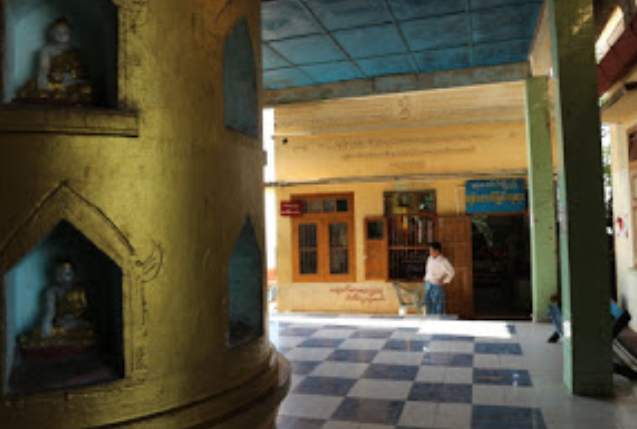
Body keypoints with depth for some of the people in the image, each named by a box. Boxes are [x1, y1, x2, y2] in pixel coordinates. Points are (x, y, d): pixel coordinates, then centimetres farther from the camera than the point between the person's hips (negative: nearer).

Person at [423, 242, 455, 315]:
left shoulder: (443, 261, -16)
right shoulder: (430, 258, 6)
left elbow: (451, 272, -14)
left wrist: (445, 282, -10)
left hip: (437, 285, -7)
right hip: (428, 284, 7)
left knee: (439, 304, 1)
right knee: (428, 303, 12)